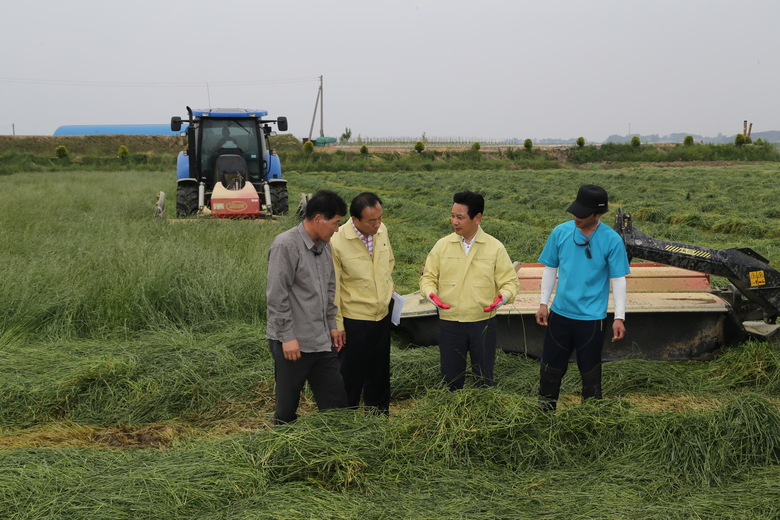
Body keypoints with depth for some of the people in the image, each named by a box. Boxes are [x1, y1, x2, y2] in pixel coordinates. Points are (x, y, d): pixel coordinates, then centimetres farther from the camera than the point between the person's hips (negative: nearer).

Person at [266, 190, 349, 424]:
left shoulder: (324, 246, 11)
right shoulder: (285, 245, -14)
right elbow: (276, 296, -17)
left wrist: (332, 325, 17)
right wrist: (287, 336, -17)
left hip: (322, 342, 8)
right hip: (292, 343, -7)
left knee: (336, 404, 8)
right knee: (287, 409, 4)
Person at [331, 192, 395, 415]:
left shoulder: (382, 230, -2)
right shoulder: (337, 242, -21)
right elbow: (332, 287, -14)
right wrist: (337, 324, -11)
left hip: (383, 314, 6)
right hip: (354, 319, -6)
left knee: (379, 371, 19)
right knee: (351, 373, 6)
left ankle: (379, 413, 36)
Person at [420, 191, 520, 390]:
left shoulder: (495, 248, -3)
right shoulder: (442, 245, 0)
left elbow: (510, 281, 0)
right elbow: (428, 276, 6)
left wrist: (504, 296, -21)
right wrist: (430, 293, -15)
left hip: (483, 323, -1)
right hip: (449, 323, 1)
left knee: (484, 380, 11)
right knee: (451, 379, 10)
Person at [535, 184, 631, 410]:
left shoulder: (612, 240, -12)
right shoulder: (561, 232, -5)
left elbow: (618, 279, -6)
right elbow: (550, 269, 5)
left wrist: (619, 317, -9)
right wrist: (543, 303, 3)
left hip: (592, 317, -3)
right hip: (560, 313, 3)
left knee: (590, 372, 11)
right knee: (550, 368, 12)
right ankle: (545, 413, 28)